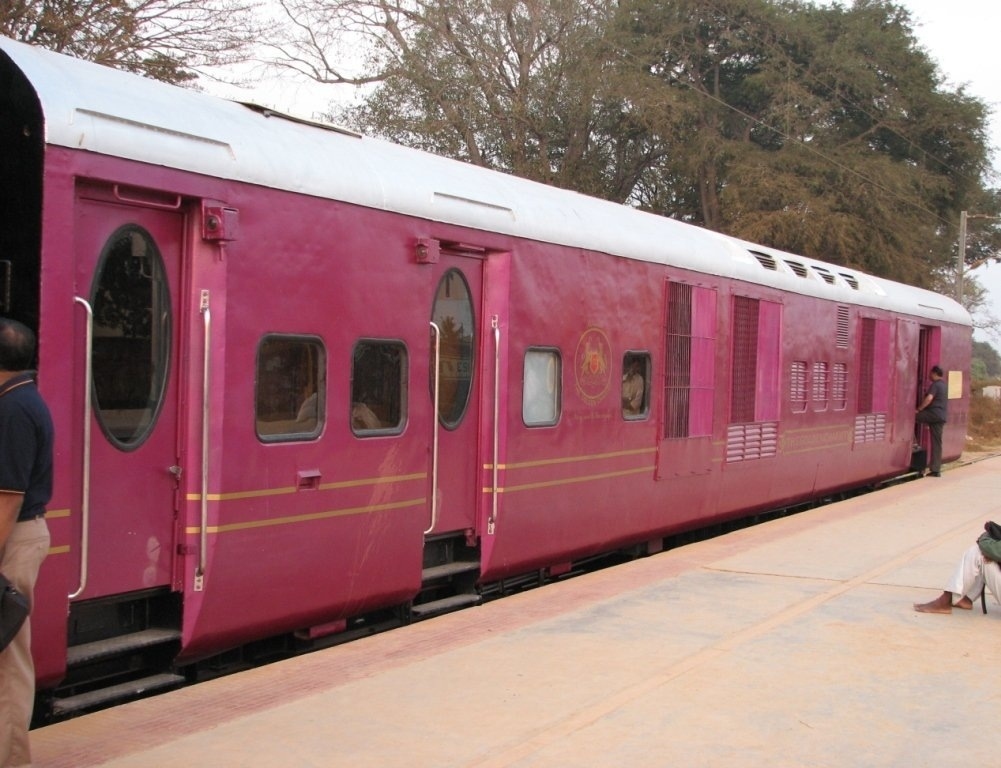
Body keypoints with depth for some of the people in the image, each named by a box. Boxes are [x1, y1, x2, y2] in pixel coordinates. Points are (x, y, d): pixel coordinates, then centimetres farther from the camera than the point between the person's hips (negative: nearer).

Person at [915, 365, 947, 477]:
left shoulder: (935, 385, -8)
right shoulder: (943, 385, 23)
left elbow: (929, 398, -23)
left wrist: (918, 410, -17)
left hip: (934, 414, -9)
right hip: (941, 416, 9)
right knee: (937, 443, 7)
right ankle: (936, 470, 6)